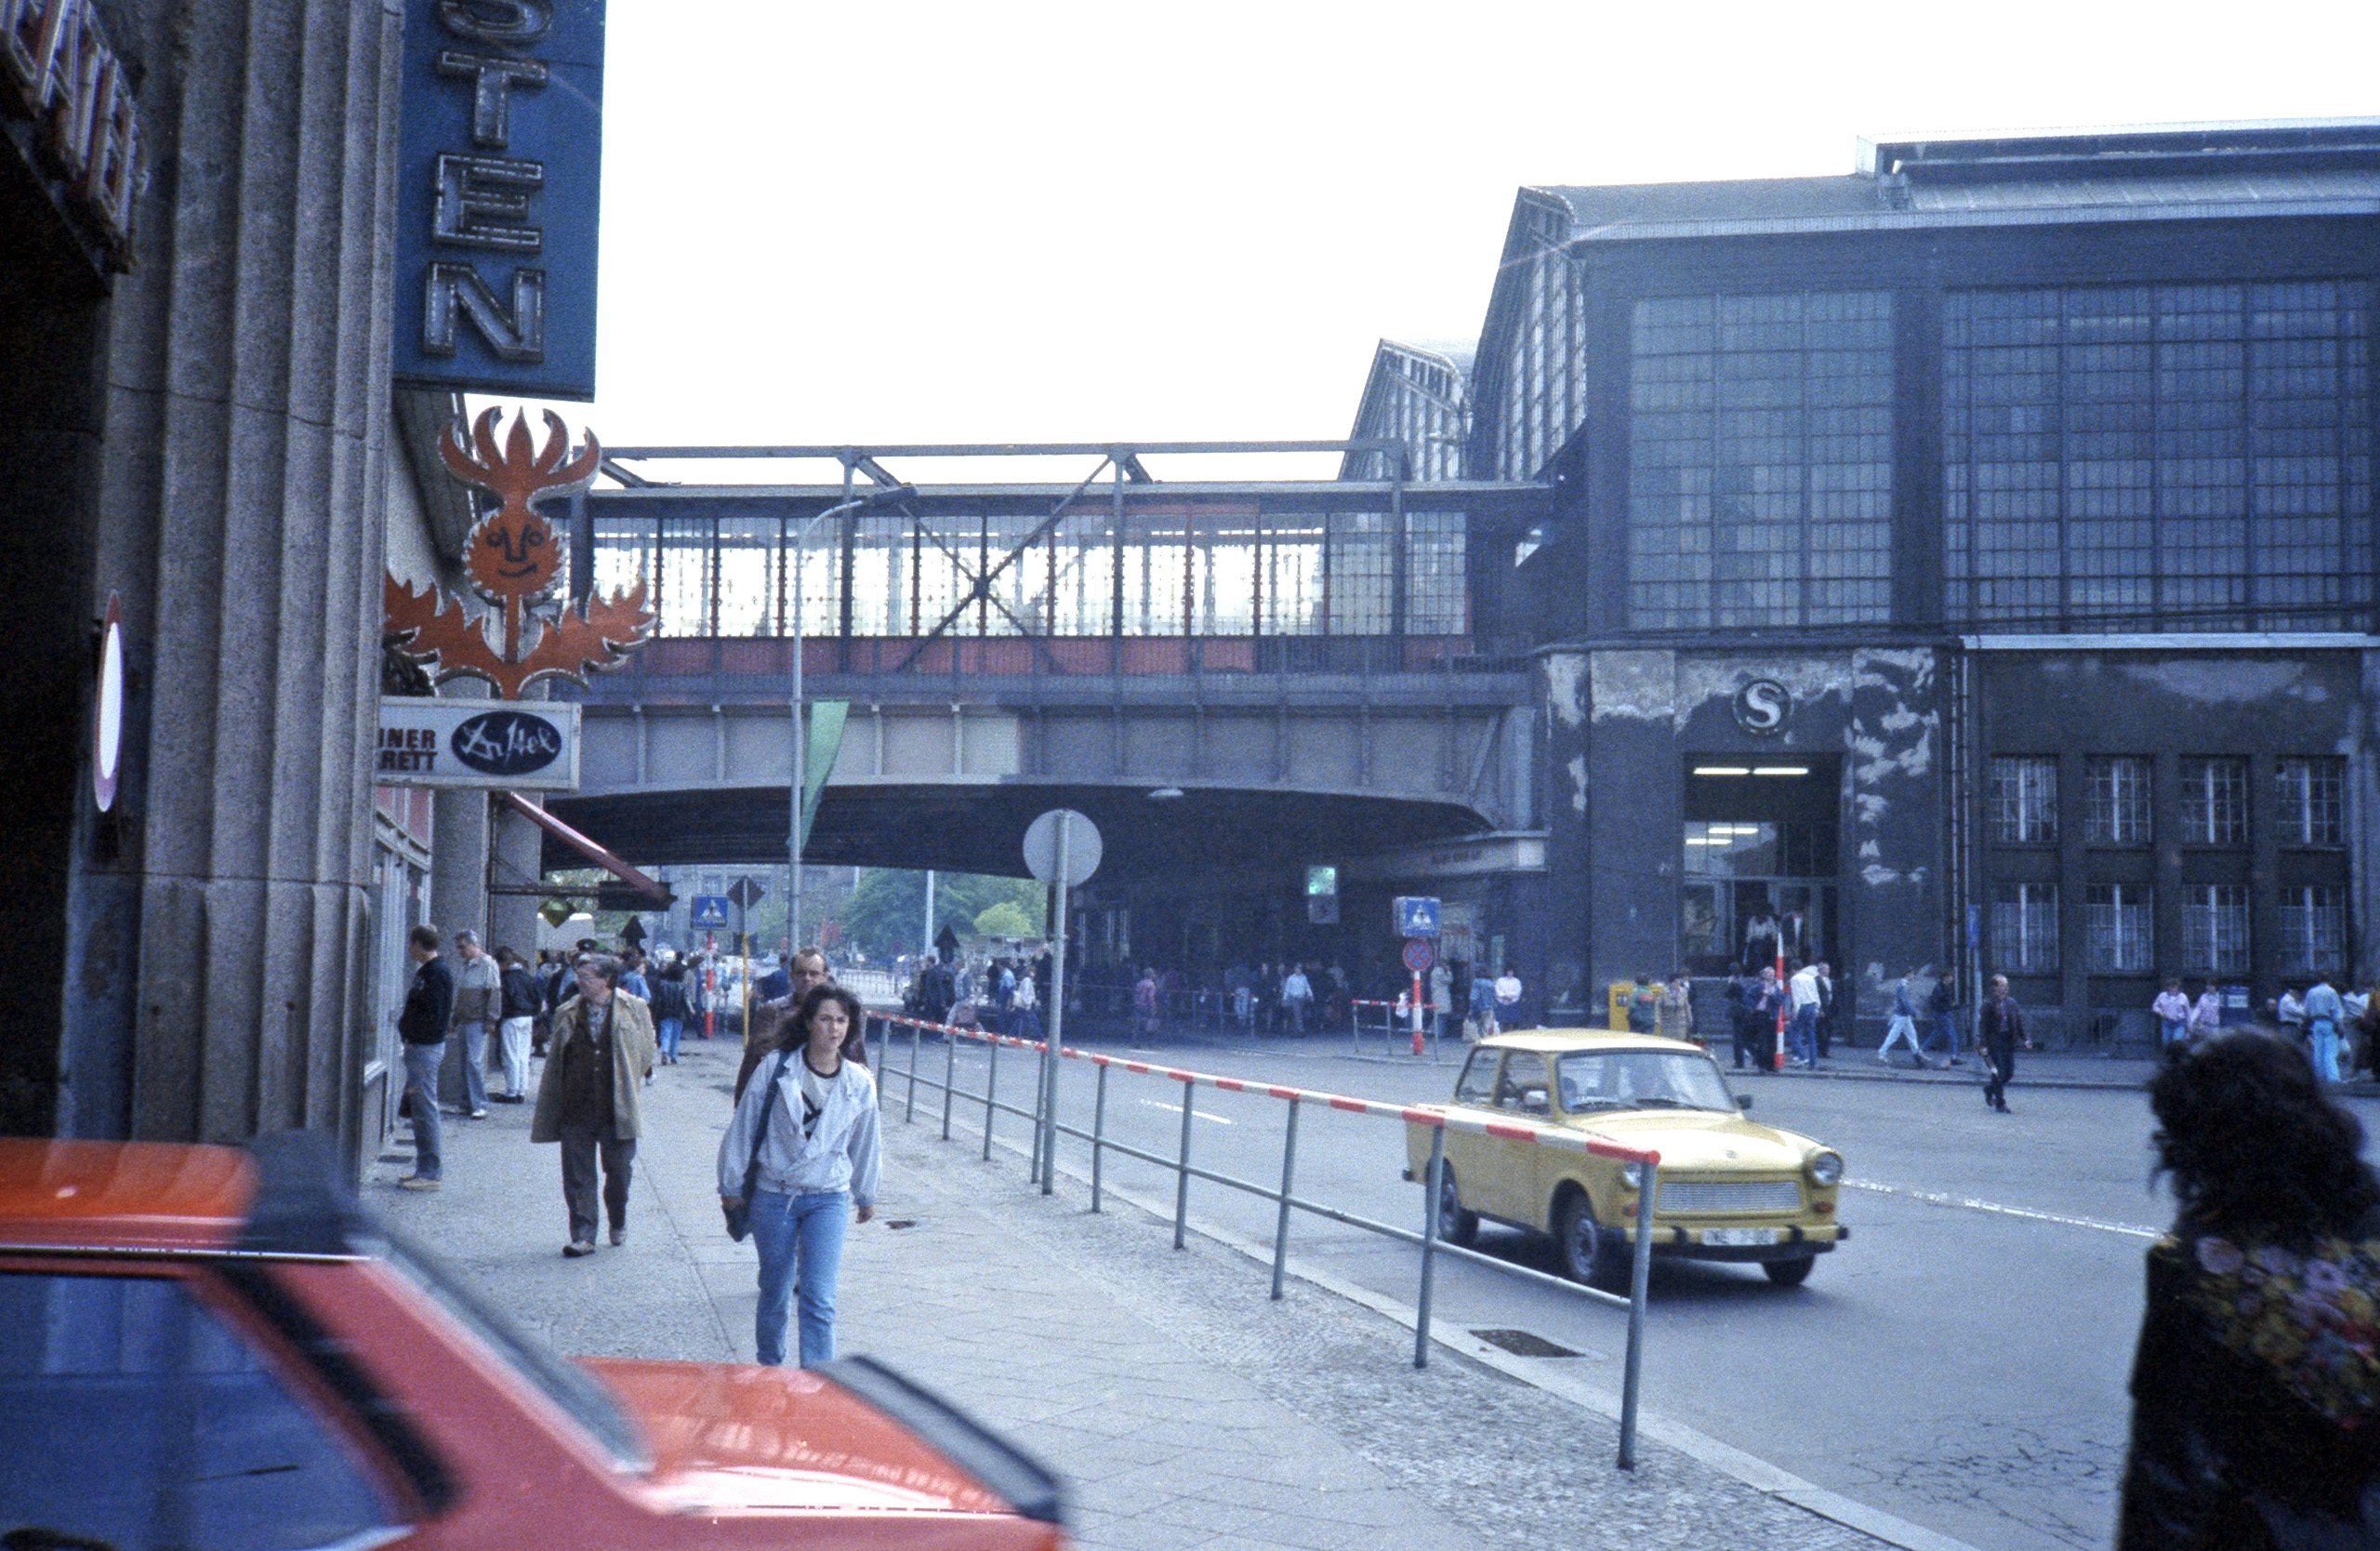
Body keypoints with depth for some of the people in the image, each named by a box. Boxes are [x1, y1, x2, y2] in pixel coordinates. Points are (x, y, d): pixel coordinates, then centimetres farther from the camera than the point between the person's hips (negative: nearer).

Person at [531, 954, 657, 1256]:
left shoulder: (635, 1010, 1)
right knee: (577, 1175, 0)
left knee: (619, 1171, 8)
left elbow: (646, 1053, 9)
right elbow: (555, 1062, 11)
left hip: (617, 1108, -2)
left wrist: (631, 1089, 6)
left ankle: (618, 1222, 33)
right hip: (575, 1110, 2)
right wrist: (548, 1112, 8)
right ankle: (583, 1236, 6)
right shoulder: (567, 1014, 8)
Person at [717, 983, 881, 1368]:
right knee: (774, 1292, 13)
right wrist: (731, 1185, 6)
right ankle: (770, 1367, 34)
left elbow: (864, 1144, 12)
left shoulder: (859, 1083, -3)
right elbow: (743, 1127, 0)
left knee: (820, 1300, -9)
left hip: (828, 1198, 0)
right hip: (773, 1195, 0)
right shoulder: (777, 1068, -8)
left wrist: (866, 1197, 22)